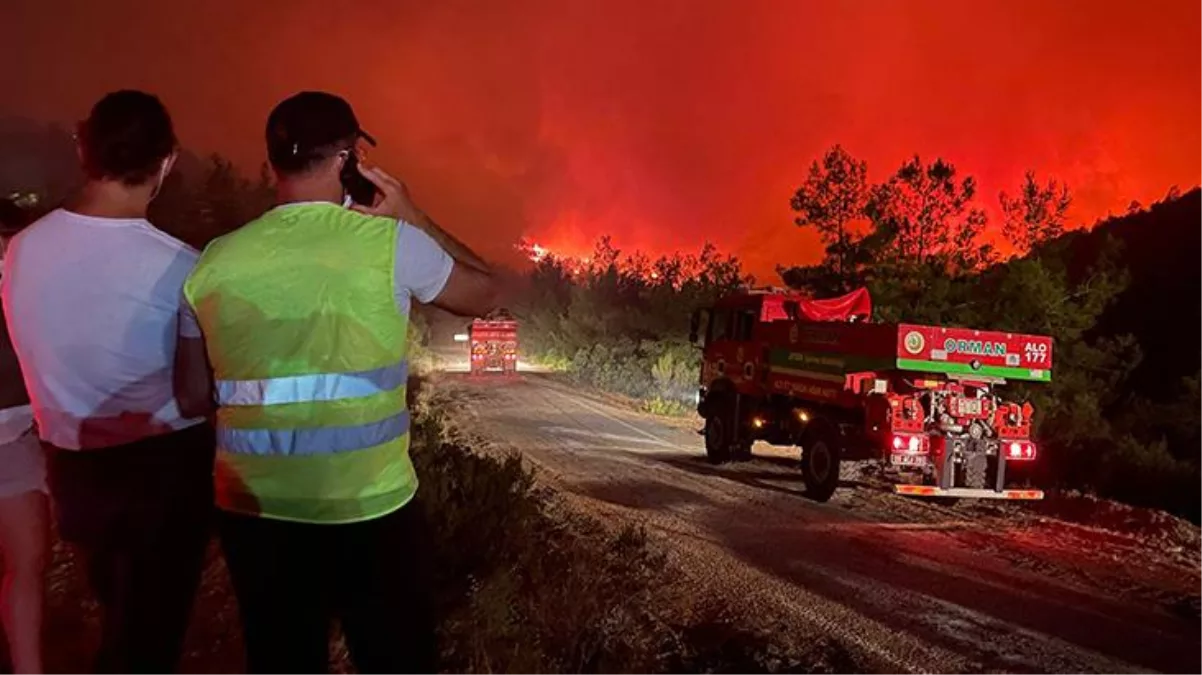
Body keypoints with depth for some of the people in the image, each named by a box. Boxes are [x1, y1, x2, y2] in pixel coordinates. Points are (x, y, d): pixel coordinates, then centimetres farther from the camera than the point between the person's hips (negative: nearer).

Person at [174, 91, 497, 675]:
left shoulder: (214, 263, 0)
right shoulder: (391, 243, -10)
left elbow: (194, 396, 7)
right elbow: (482, 293, 7)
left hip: (253, 514, 3)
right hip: (369, 512, -3)